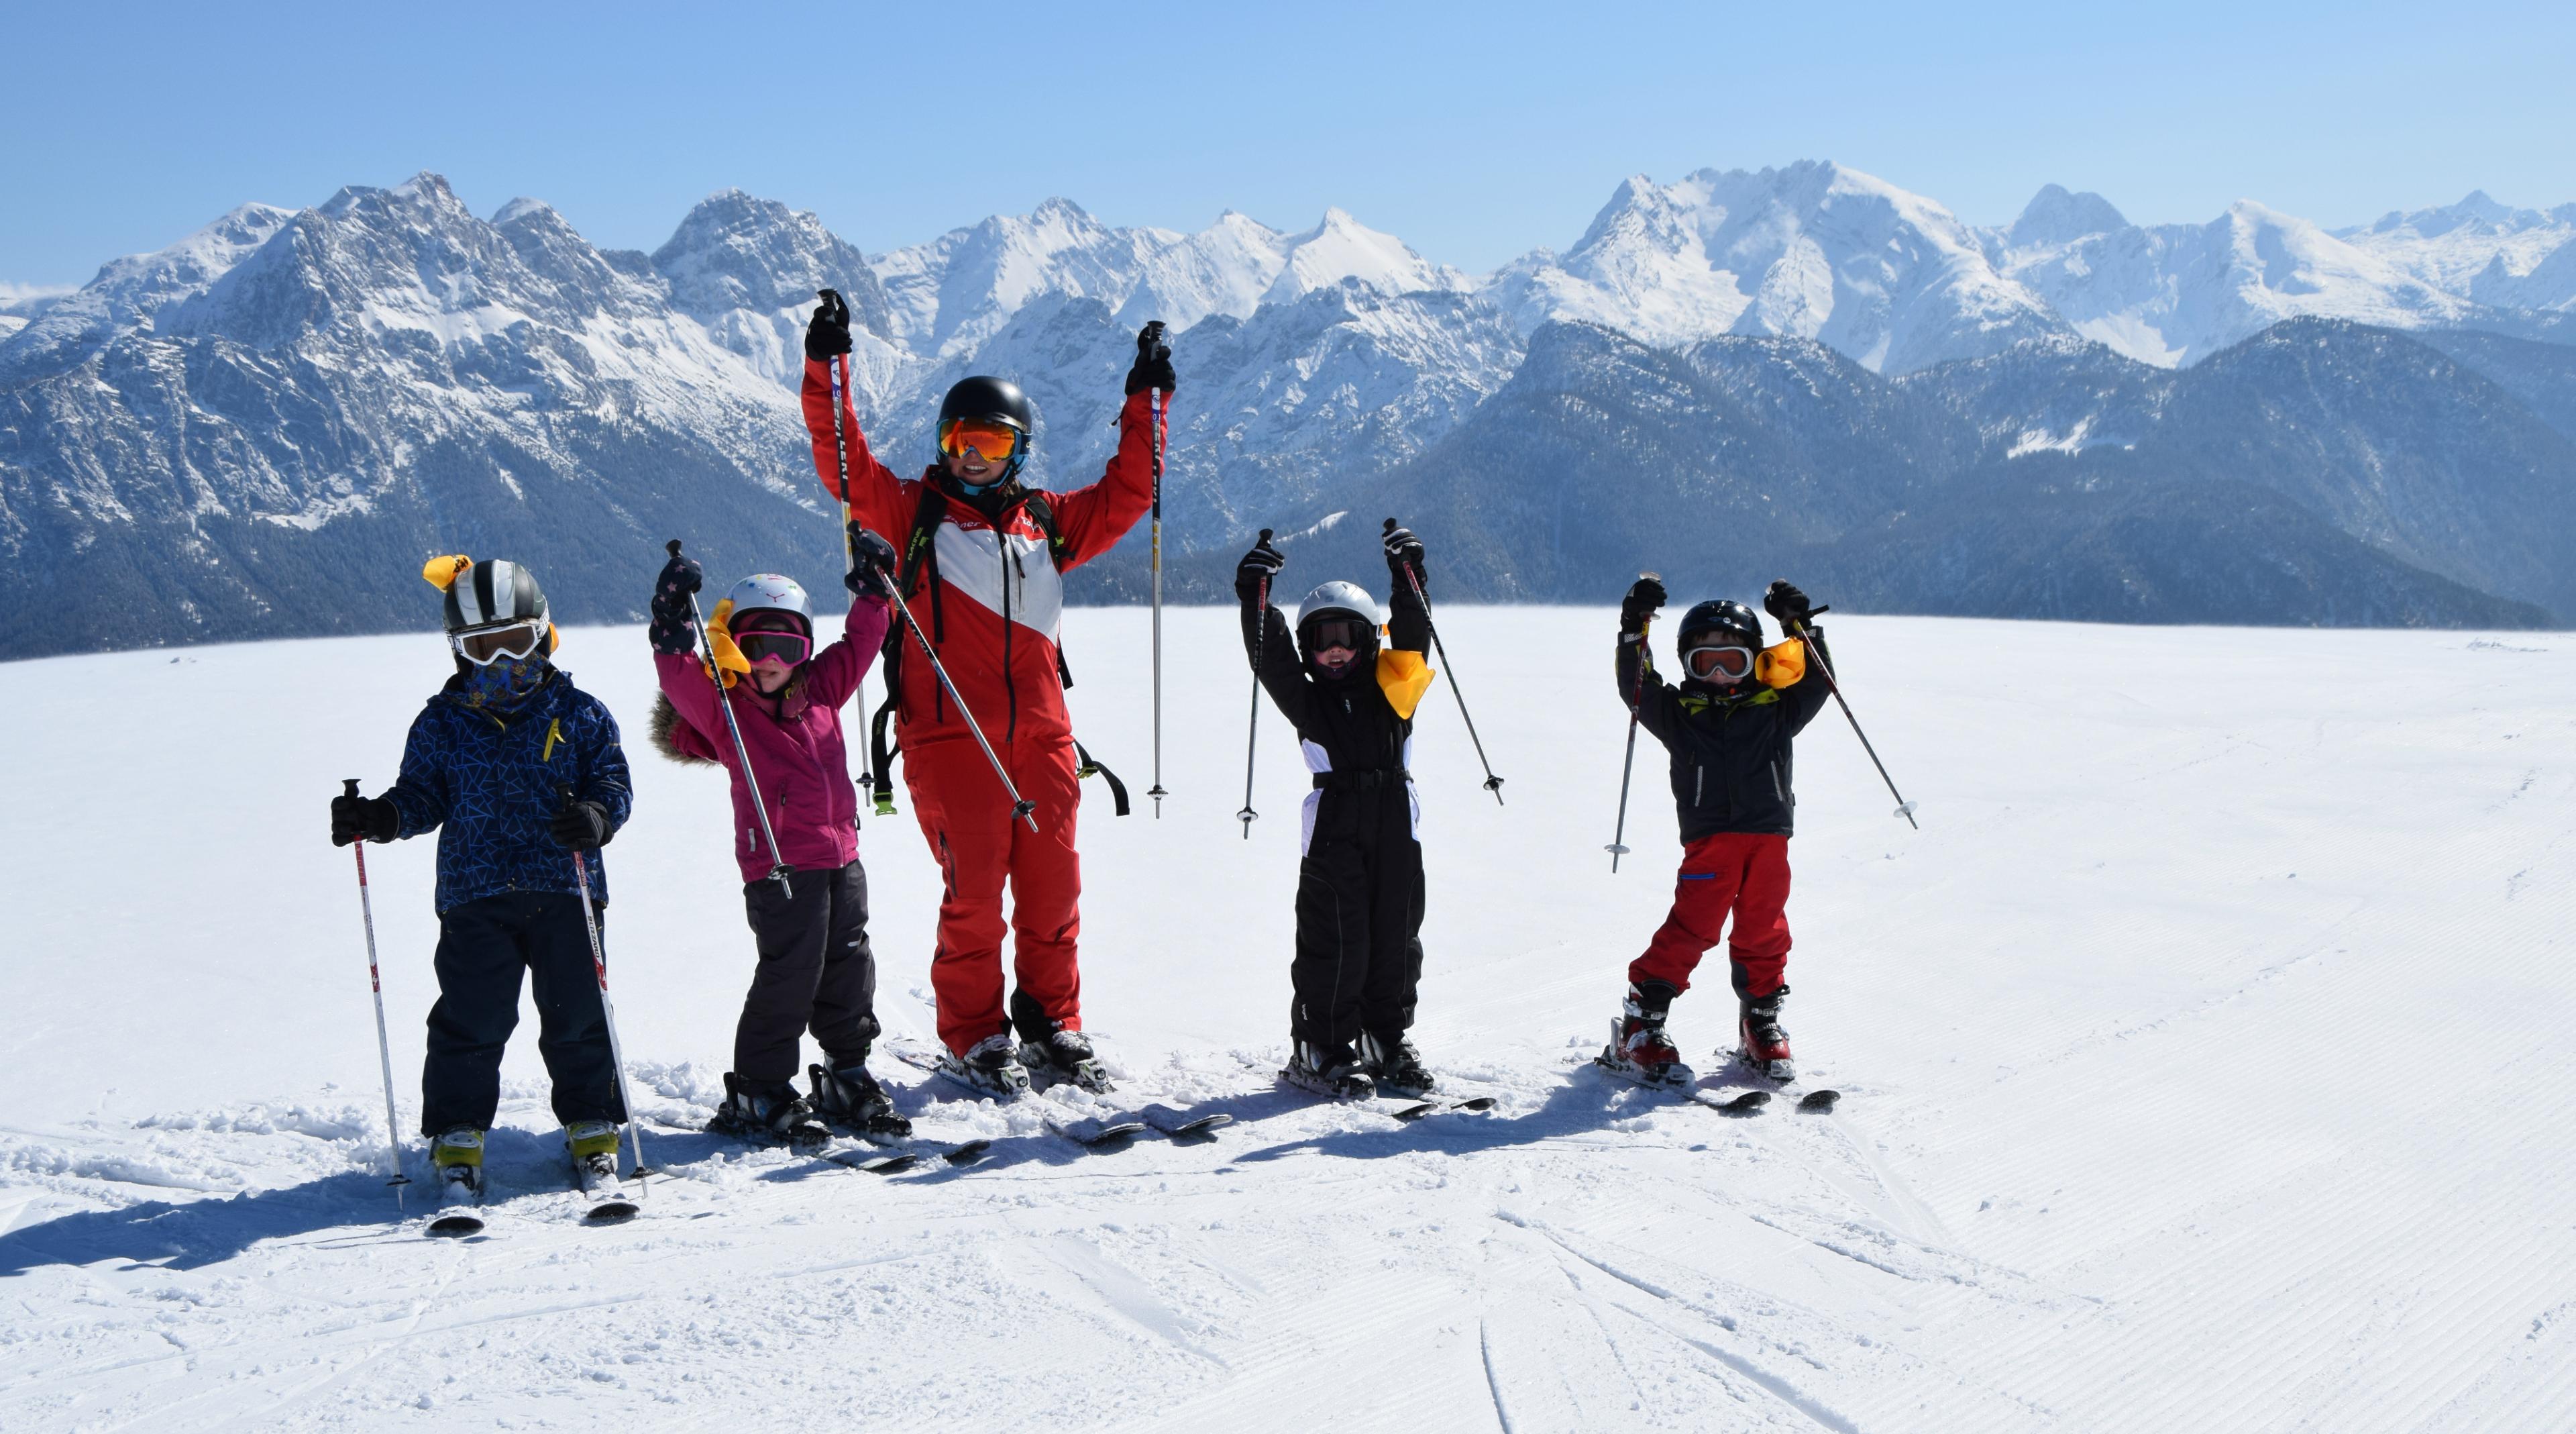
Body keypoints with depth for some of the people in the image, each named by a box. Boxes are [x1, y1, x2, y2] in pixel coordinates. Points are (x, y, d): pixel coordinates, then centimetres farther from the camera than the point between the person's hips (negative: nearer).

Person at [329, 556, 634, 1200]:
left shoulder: (581, 715, 4)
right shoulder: (441, 724, 8)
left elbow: (615, 781, 2)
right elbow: (421, 796, 9)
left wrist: (597, 818, -20)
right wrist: (379, 818, -11)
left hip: (565, 890, 0)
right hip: (474, 896, 0)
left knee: (577, 1015, 5)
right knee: (471, 1019, -2)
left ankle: (592, 1127, 20)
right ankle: (457, 1135, 13)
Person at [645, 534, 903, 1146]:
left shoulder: (820, 689, 13)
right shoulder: (722, 706, -3)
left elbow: (859, 643, 22)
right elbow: (678, 678, -19)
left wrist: (871, 584, 17)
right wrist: (673, 618, -28)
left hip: (841, 856, 7)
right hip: (779, 865, -6)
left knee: (849, 971, 13)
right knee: (789, 979, -6)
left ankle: (847, 1083, 27)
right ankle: (758, 1096, 7)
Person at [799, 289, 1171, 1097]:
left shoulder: (1049, 522, 17)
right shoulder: (913, 511, 9)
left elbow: (1123, 496, 23)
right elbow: (845, 467, 0)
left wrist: (1144, 403, 20)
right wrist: (826, 372, -9)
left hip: (1041, 735, 4)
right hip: (949, 735, -3)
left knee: (1053, 889, 5)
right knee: (974, 888, -5)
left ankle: (1053, 1029, 19)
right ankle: (974, 1039, 9)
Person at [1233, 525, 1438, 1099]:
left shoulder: (1391, 688, 13)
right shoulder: (1306, 698, 7)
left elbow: (1411, 638, 7)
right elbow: (1268, 655, -2)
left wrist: (1408, 574, 1)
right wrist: (1255, 594, -10)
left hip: (1396, 831, 3)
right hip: (1333, 831, -3)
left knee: (1396, 939, 9)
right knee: (1334, 943, -3)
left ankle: (1385, 1042, 23)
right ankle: (1321, 1049, 8)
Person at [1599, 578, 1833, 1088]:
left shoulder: (1775, 710, 15)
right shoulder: (1680, 713, 10)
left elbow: (1814, 679, 13)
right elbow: (1636, 689, 1)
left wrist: (1800, 626, 2)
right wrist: (1635, 631, -10)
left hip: (1769, 838, 3)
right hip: (1709, 839, -3)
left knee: (1764, 934, 8)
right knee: (1690, 929, -11)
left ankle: (1761, 1027, 27)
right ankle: (1638, 1031, -4)